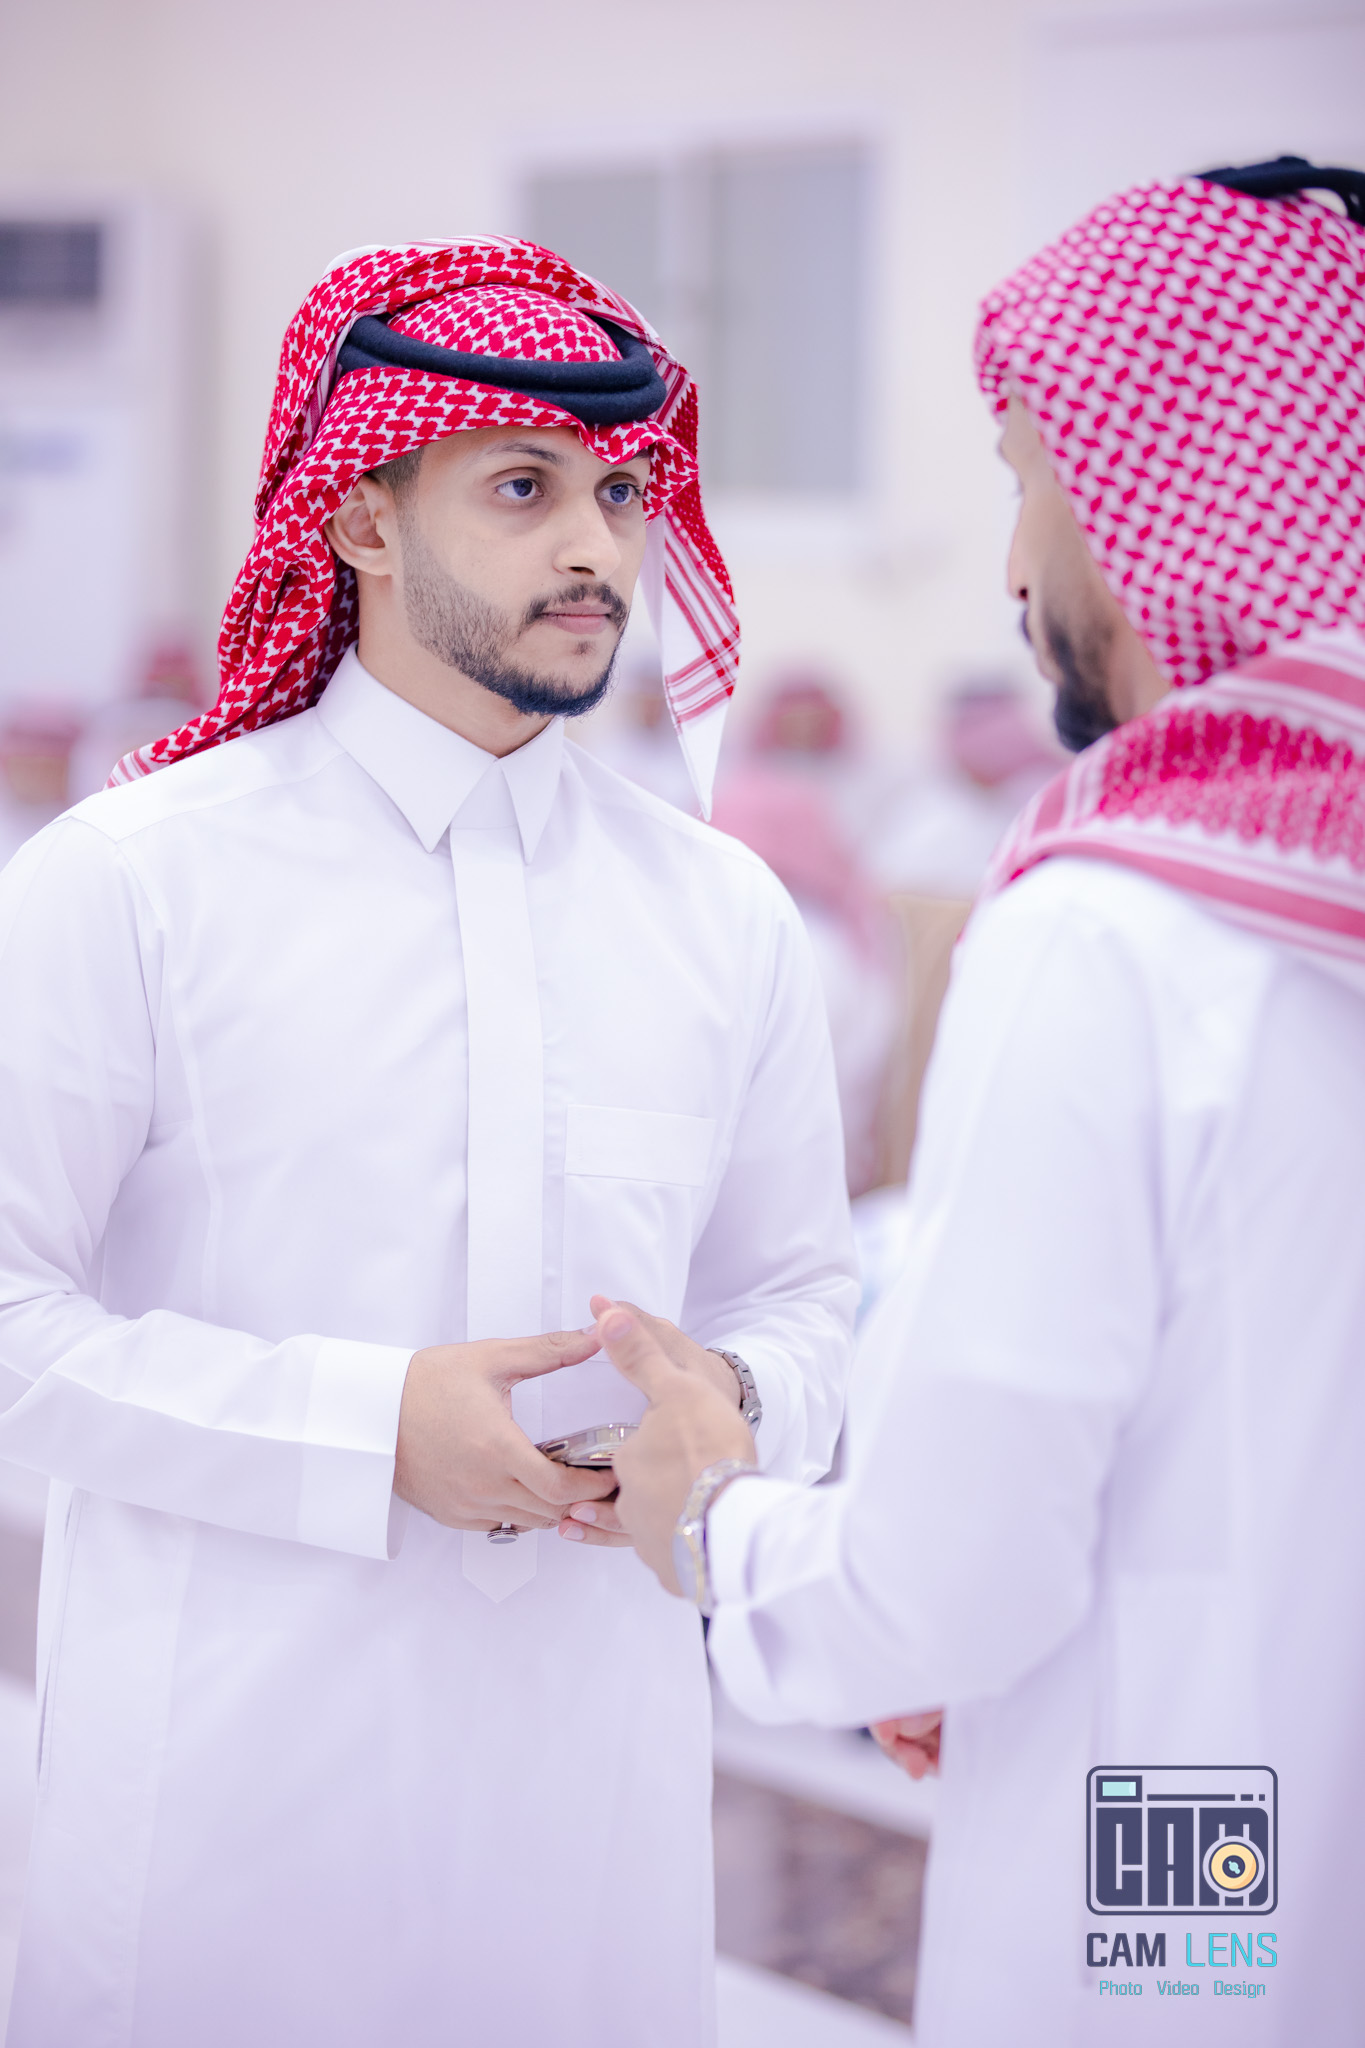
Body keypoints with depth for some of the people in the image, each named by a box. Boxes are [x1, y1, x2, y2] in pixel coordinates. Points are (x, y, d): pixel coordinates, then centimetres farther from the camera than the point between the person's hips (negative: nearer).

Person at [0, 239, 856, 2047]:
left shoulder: (725, 915, 8)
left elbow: (800, 1289, 16)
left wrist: (736, 1398, -7)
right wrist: (363, 1427, -16)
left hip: (594, 1756, 4)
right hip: (230, 1761, -3)